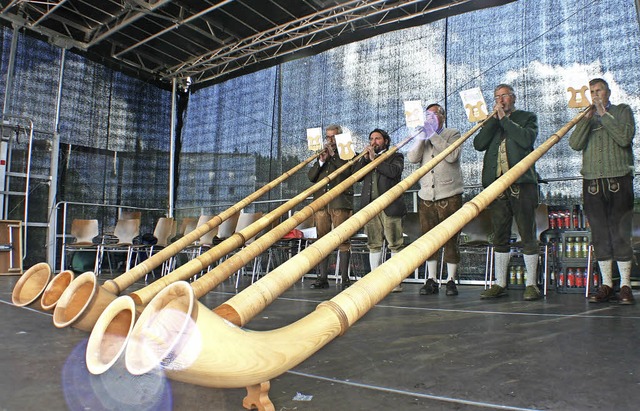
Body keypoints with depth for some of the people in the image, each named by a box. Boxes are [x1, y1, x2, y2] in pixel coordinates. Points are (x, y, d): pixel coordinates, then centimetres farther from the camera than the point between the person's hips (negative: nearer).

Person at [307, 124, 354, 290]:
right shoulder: (321, 155, 24)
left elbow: (347, 171, -8)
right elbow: (311, 176, 13)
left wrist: (333, 155, -5)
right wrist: (321, 161, 0)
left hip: (340, 202, -4)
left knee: (343, 240, -6)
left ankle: (345, 278, -4)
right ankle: (322, 277, 6)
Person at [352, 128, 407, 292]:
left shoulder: (395, 157, 11)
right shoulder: (366, 158, 24)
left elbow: (393, 171, -10)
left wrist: (374, 158, -5)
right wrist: (365, 158, 1)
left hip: (389, 206, -4)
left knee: (395, 244, -5)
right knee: (373, 244, 5)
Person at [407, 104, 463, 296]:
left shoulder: (453, 134, 6)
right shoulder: (422, 138, 18)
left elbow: (452, 155, -13)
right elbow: (412, 158, 1)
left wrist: (433, 134, -11)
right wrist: (421, 136, -7)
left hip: (449, 195, -4)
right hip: (427, 196, 4)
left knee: (450, 239, -1)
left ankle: (451, 280, 6)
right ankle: (431, 280, 11)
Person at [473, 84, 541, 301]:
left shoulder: (528, 117, 10)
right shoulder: (491, 122, 19)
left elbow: (527, 140, -11)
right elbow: (479, 144, 1)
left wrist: (504, 118, -4)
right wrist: (494, 117, -1)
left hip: (522, 183, -3)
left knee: (528, 235, -1)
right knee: (500, 237, 7)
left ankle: (531, 284, 7)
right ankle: (500, 284, 14)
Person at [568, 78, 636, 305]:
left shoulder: (622, 111, 10)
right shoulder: (587, 117, 18)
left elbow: (625, 138, -9)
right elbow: (575, 144, 1)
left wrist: (604, 114, -5)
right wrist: (588, 117, -5)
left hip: (618, 181, -3)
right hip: (592, 182, 3)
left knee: (621, 234, -4)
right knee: (599, 235, 3)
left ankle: (625, 286, 3)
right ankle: (606, 285, 9)